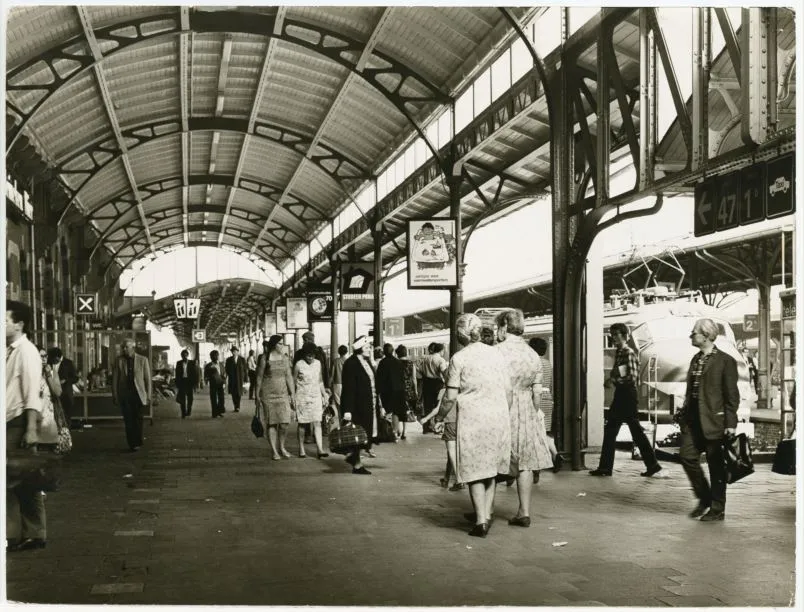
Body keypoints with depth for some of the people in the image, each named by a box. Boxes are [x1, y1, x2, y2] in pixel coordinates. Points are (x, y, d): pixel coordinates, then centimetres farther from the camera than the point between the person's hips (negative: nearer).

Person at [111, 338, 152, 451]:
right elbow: (114, 379, 6)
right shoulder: (119, 360, 5)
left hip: (138, 394, -1)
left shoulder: (143, 360, 2)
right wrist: (114, 395, 1)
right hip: (124, 394, 1)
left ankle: (137, 443, 7)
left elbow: (147, 379, 4)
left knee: (138, 419, -3)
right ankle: (131, 444, 6)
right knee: (128, 420, 0)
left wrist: (148, 395, 0)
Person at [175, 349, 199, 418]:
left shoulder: (192, 363, 4)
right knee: (182, 398, -1)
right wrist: (177, 384, 3)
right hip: (182, 381, 1)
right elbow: (177, 374, 8)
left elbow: (195, 373, 3)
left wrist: (195, 383, -4)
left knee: (190, 397, 1)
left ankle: (189, 410, 22)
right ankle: (183, 413, 3)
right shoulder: (179, 363, 8)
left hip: (189, 381, -1)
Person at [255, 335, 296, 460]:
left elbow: (289, 377, 8)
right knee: (271, 424, 1)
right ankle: (274, 451, 10)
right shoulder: (264, 359, -4)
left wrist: (293, 394, 4)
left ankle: (281, 447, 17)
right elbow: (259, 378, 0)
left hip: (283, 394, 3)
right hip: (268, 395, -3)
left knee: (284, 423, -4)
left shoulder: (284, 358, 7)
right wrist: (257, 396, 0)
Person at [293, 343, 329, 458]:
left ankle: (320, 449, -13)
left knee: (317, 423, -6)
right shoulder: (299, 365, -5)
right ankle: (301, 449, 11)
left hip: (316, 396, 3)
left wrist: (324, 395, 15)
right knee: (302, 423, 2)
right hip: (302, 397, -3)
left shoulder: (317, 363, 7)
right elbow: (293, 382, 1)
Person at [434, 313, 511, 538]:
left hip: (472, 418, -4)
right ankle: (486, 513, 22)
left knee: (474, 470, 5)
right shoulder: (496, 354, 4)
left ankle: (481, 520, 1)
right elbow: (508, 390, 7)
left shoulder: (459, 359, -8)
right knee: (490, 468, 17)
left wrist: (439, 417, 9)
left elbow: (451, 397, -7)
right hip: (498, 417, 4)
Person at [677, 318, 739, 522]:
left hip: (713, 420, -7)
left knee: (716, 465, 3)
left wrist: (731, 423, -14)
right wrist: (684, 413, 14)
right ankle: (704, 498, 19)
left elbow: (732, 395, -10)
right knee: (687, 456, 0)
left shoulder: (725, 361, -8)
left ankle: (717, 509, 14)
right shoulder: (695, 359, 14)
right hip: (693, 419, 7)